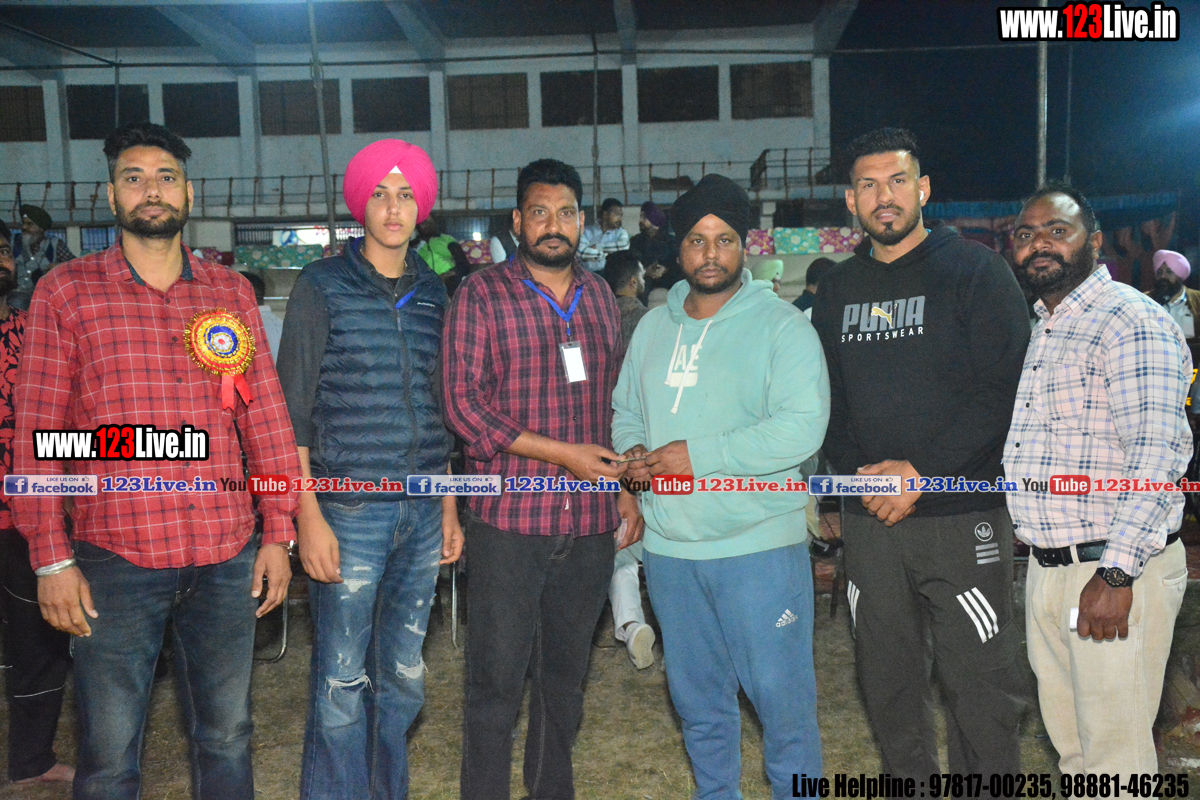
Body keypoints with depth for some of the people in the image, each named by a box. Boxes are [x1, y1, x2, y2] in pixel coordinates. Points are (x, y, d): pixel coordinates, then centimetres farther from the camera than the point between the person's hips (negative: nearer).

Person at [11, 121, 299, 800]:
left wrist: (279, 534, 4)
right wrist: (52, 559, -5)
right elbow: (39, 433, -1)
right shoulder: (64, 292, 1)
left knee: (228, 738, 15)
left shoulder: (232, 291, 7)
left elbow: (266, 416, 7)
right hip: (114, 563, -2)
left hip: (228, 559, 2)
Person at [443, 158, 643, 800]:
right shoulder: (481, 295, -2)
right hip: (508, 516, -4)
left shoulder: (600, 298, 13)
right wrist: (562, 453, -14)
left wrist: (625, 488, 12)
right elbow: (464, 404, -10)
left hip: (589, 523, 5)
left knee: (565, 675, 17)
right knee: (496, 681, 2)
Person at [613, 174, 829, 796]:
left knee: (781, 697, 2)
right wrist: (633, 452, -2)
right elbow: (625, 411, 21)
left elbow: (801, 427, -19)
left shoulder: (782, 326, -7)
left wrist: (697, 455, -19)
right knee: (698, 701, 19)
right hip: (669, 546, 6)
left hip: (758, 543, -5)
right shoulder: (652, 327, 12)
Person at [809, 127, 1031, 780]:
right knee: (887, 679, 14)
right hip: (869, 518, 4)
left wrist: (922, 473, -17)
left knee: (980, 687, 1)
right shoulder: (837, 289, 11)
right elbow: (822, 399, 11)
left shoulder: (976, 271, -3)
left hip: (961, 513, -4)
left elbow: (1008, 389, -11)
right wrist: (859, 471, -6)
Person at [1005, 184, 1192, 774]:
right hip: (1046, 567, 8)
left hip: (1117, 572, -8)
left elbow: (1158, 448, -22)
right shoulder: (1037, 330, 16)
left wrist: (1116, 573, -26)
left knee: (1114, 752, 2)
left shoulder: (1131, 320, -13)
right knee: (1070, 744, 19)